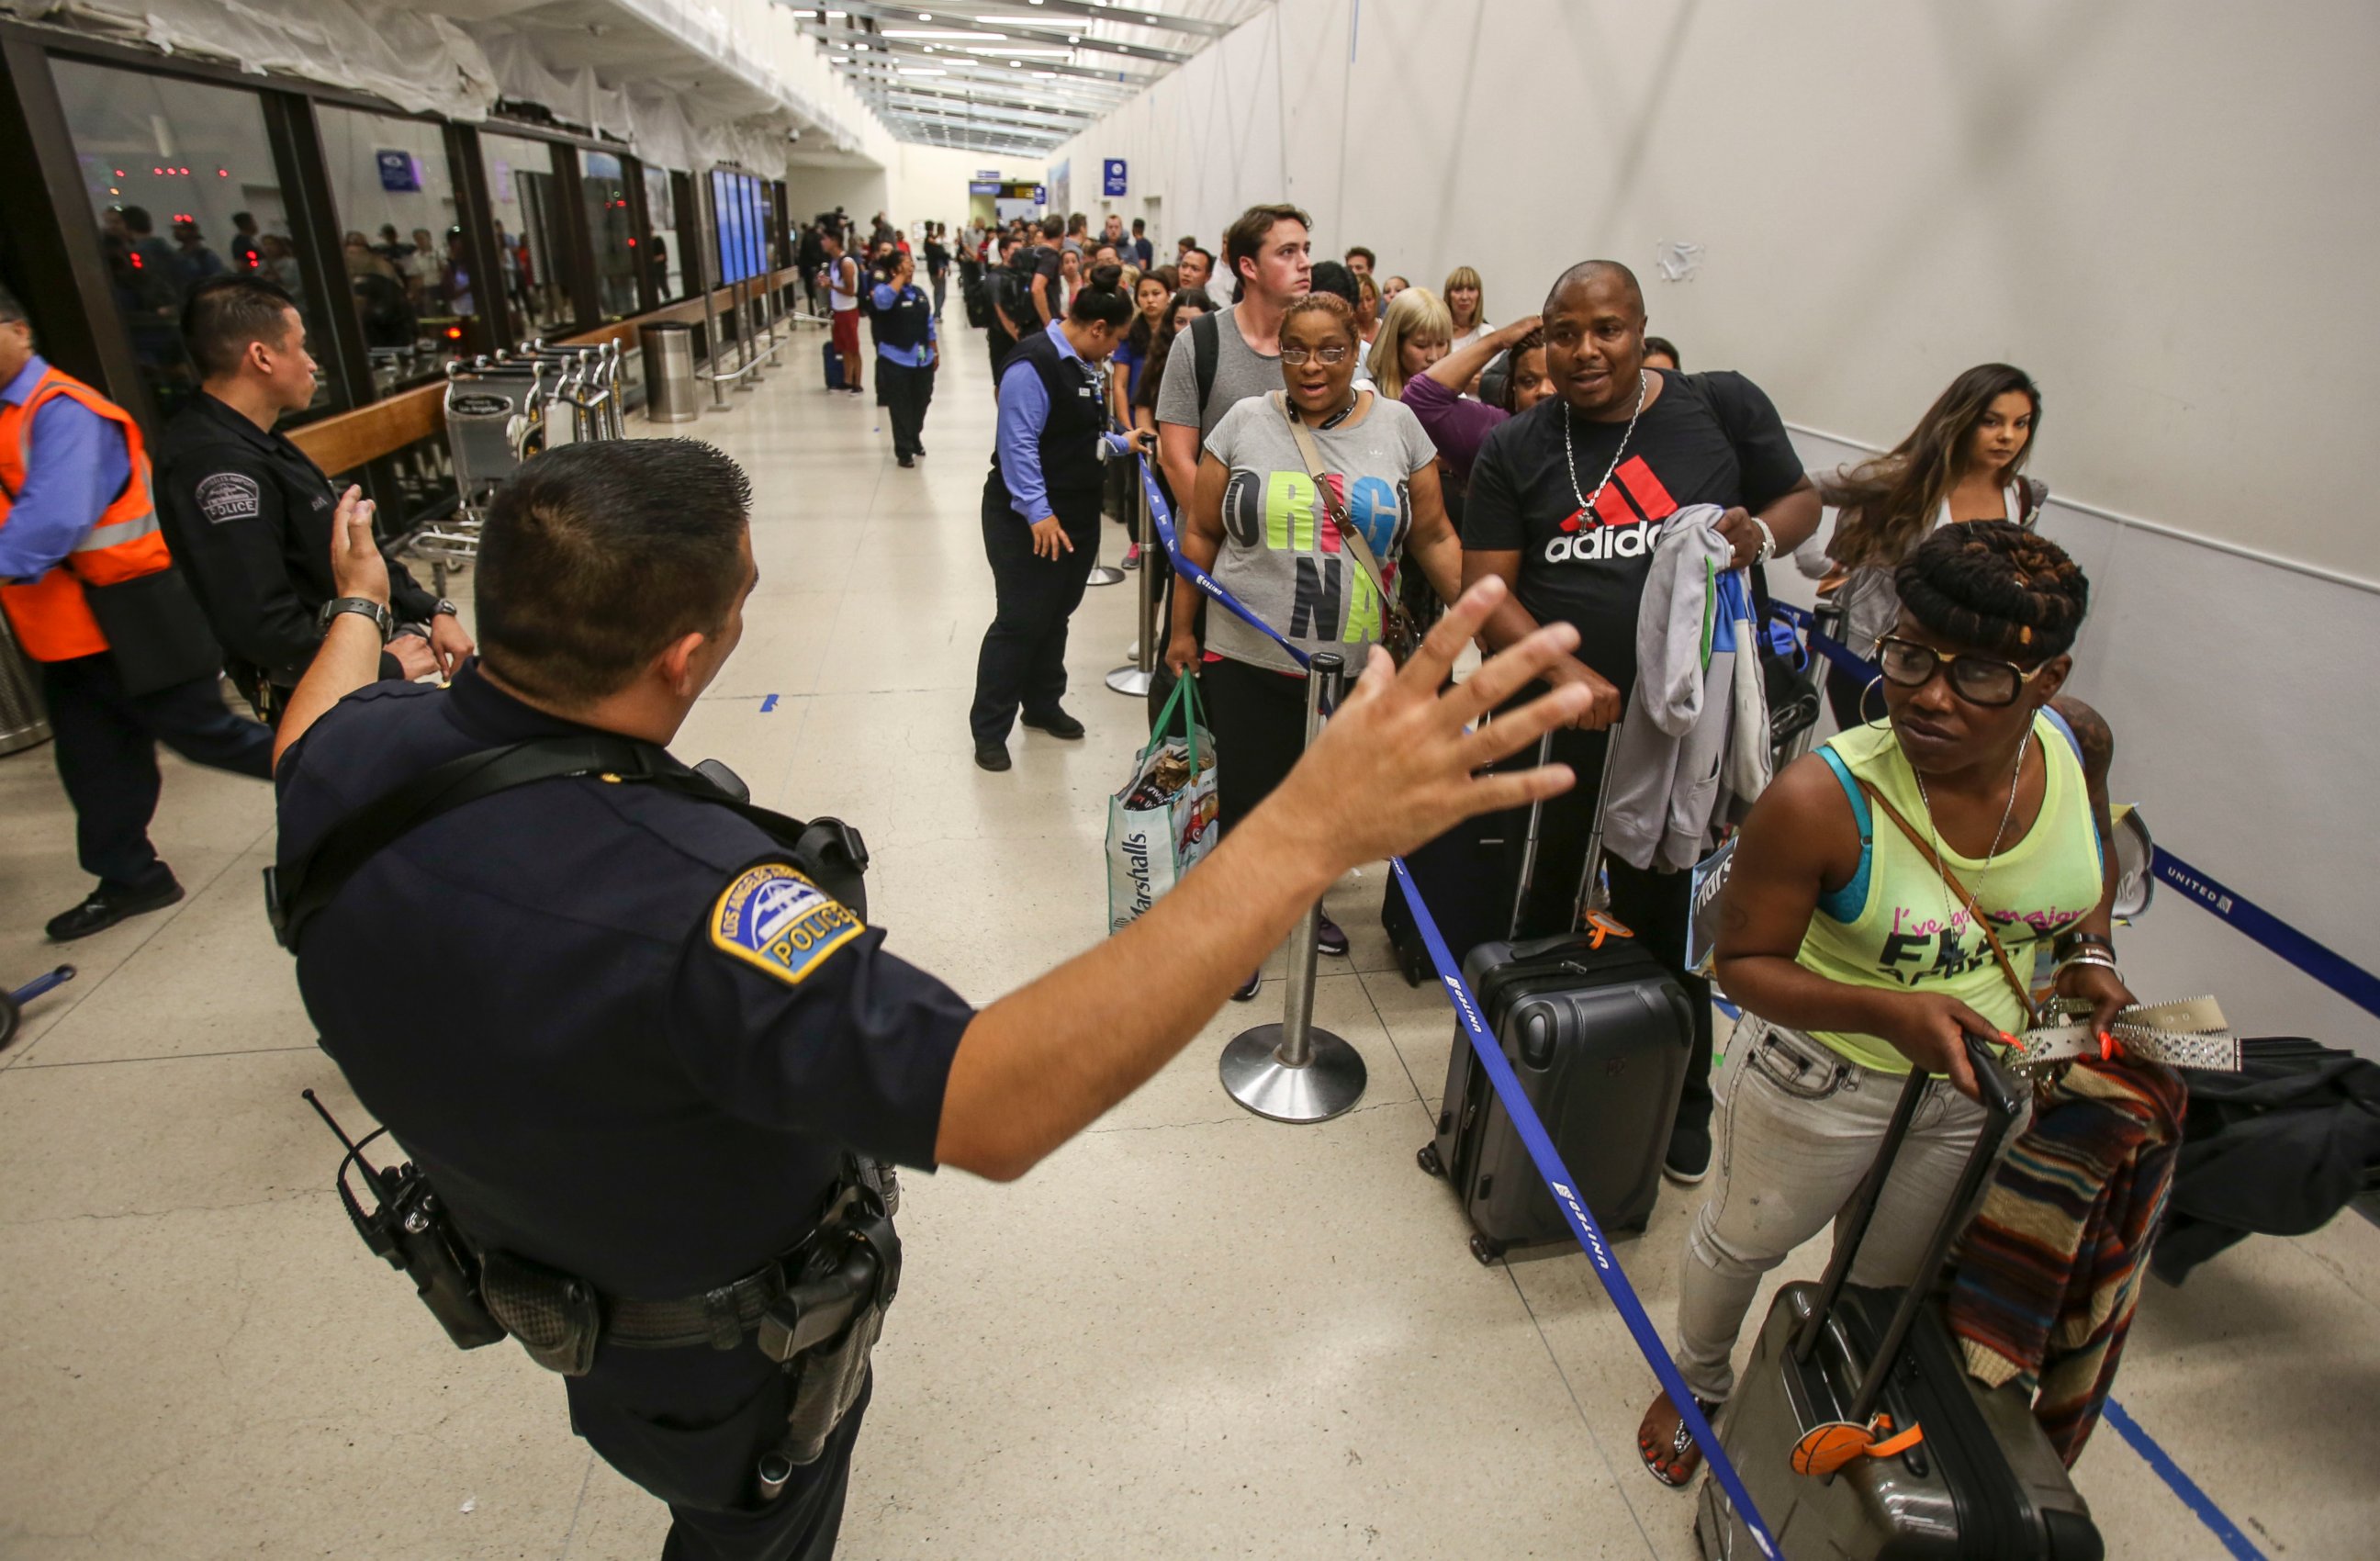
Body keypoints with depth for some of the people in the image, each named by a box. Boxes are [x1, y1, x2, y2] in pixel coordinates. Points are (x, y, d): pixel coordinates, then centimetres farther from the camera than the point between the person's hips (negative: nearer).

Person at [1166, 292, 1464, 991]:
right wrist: (1183, 629, 4)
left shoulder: (1397, 425, 2)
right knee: (1249, 799, 8)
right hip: (1248, 661, -1)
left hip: (1356, 667, 2)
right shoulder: (1245, 421, 0)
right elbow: (1201, 533, 4)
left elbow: (1433, 538, 4)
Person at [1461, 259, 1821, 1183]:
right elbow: (1487, 589, -5)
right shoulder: (1516, 450, 1)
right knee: (1538, 918, 15)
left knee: (1666, 928, 12)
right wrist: (1568, 674, -21)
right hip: (1549, 727, 1)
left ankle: (1681, 1106, 34)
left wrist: (1758, 534, -12)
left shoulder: (1723, 407, 2)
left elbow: (1801, 499, 13)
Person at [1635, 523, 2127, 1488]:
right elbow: (1745, 962, -23)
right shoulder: (1821, 798, -34)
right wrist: (1891, 1012, -37)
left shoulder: (2077, 741, -17)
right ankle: (1699, 1382, 55)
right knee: (1745, 1237, 22)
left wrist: (2091, 951, -9)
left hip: (1983, 1081, 5)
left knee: (1893, 1274, 26)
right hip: (1825, 1072, -4)